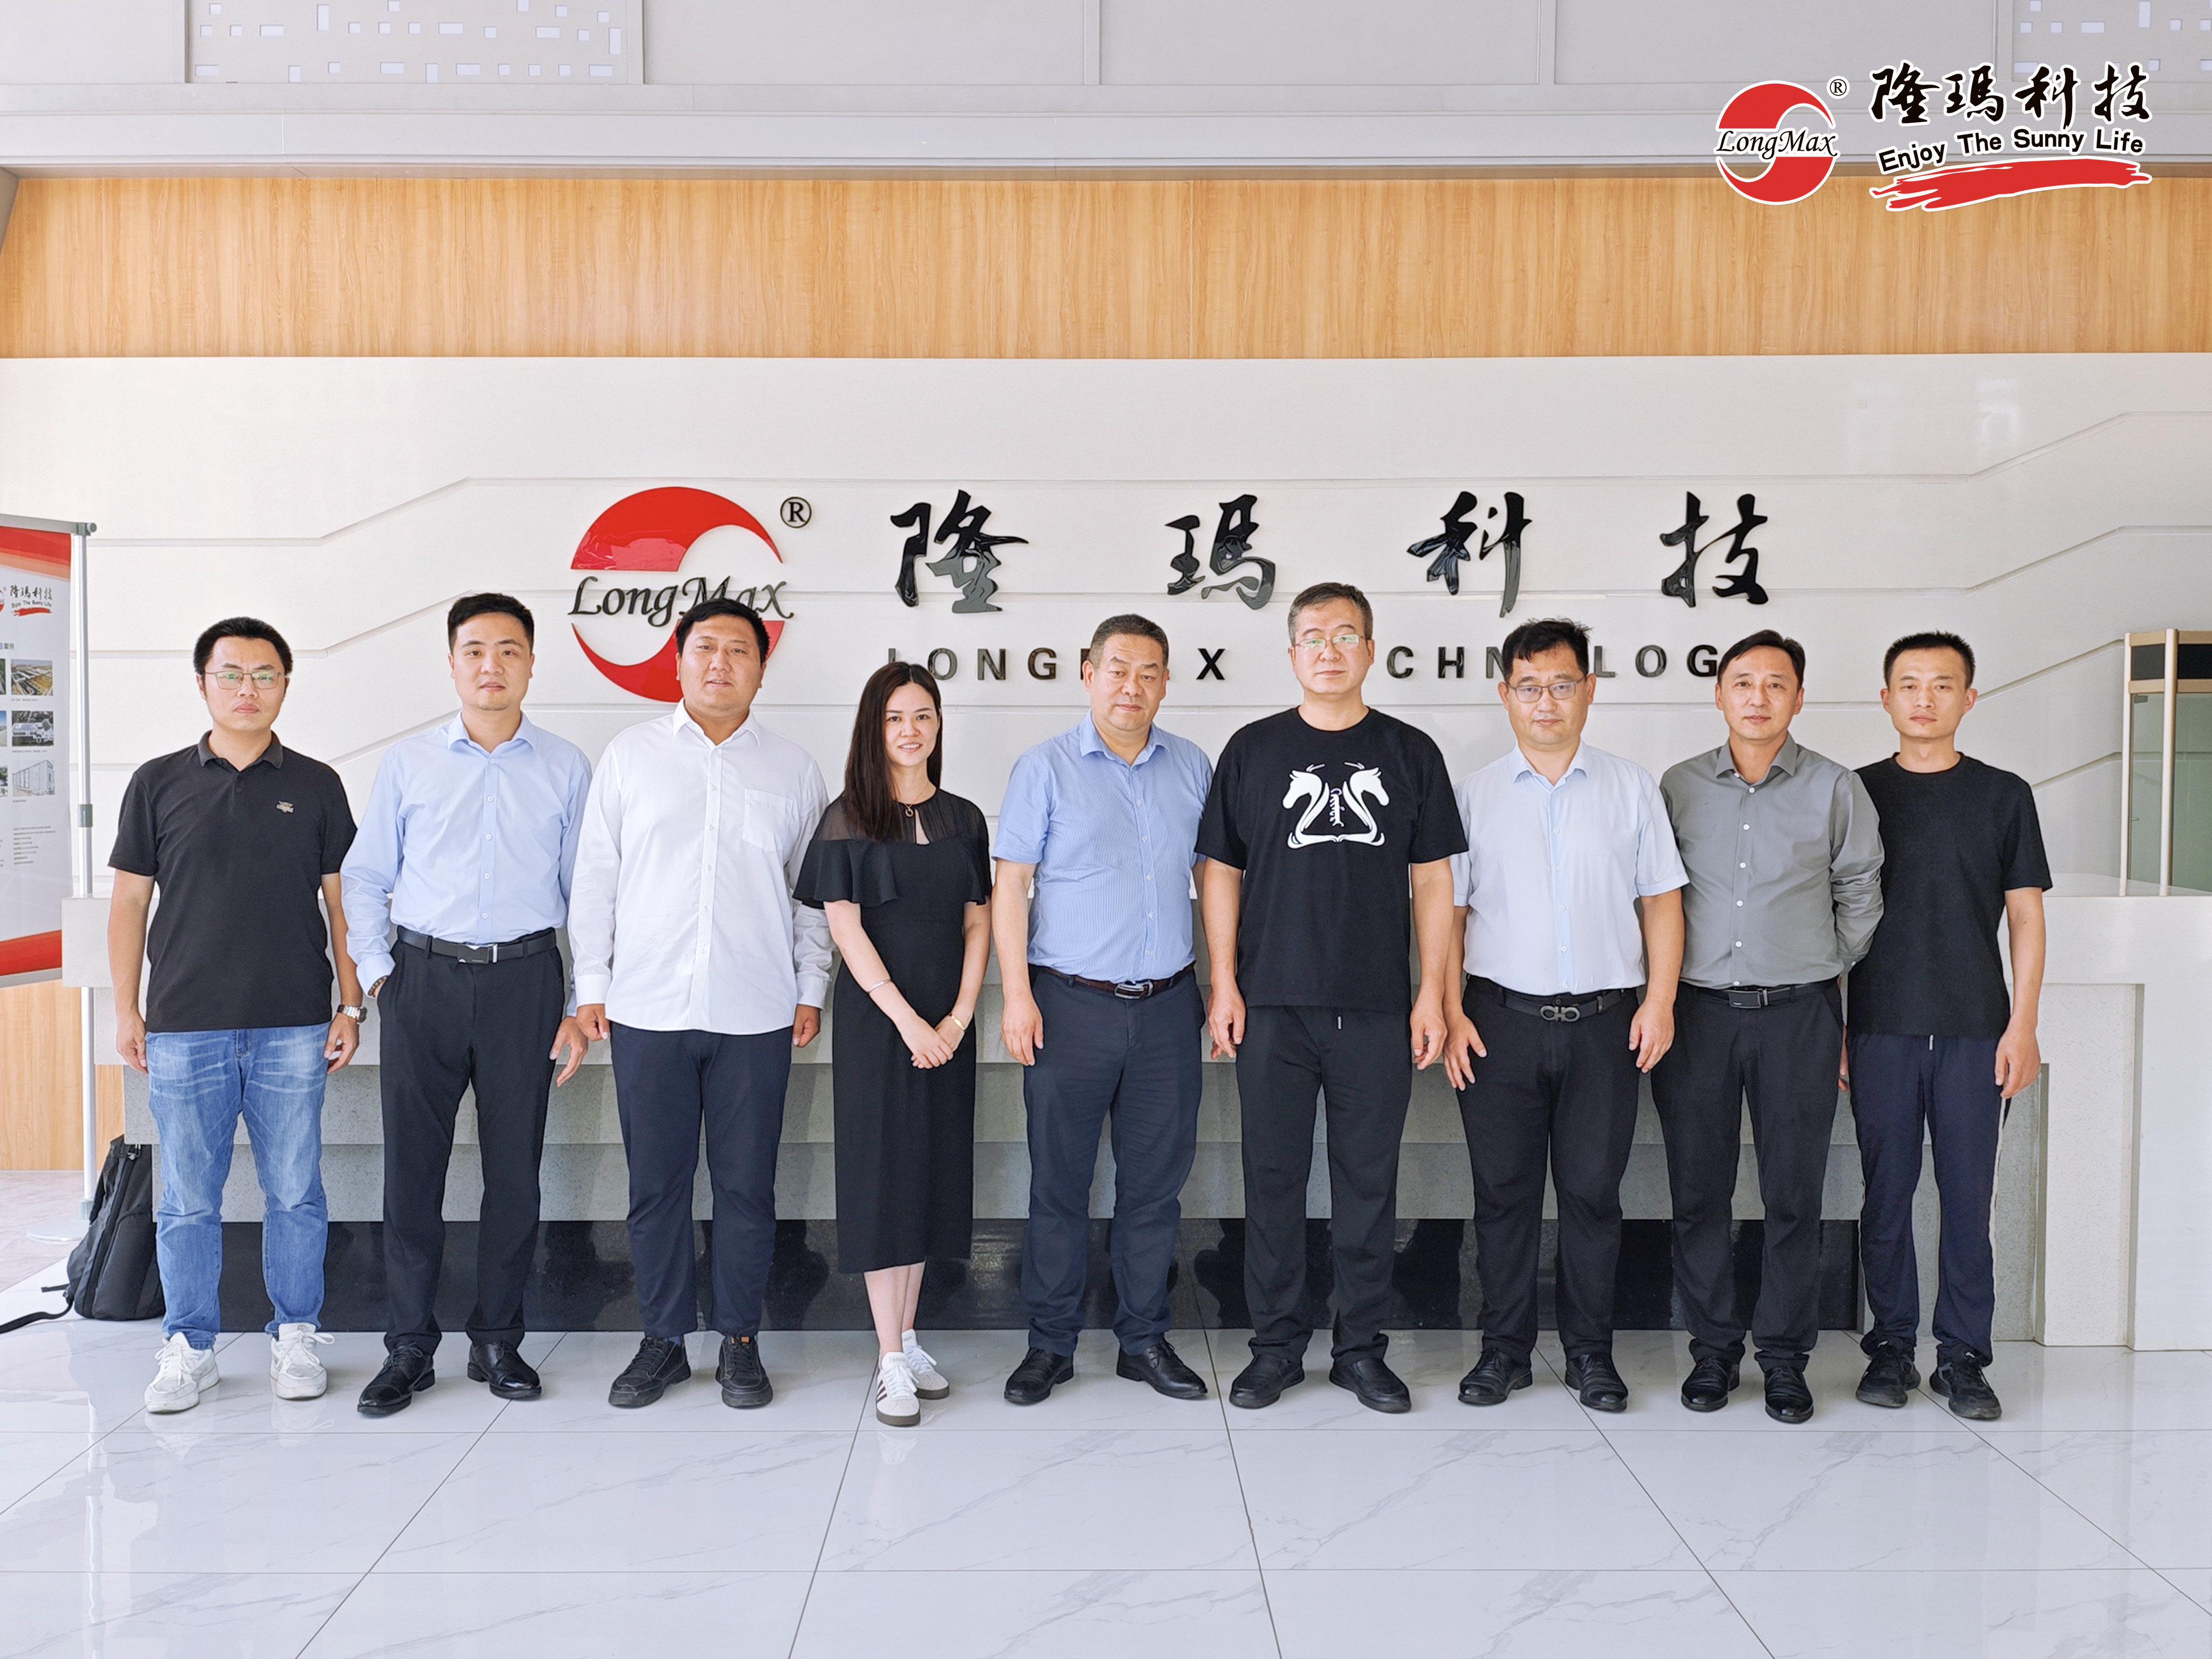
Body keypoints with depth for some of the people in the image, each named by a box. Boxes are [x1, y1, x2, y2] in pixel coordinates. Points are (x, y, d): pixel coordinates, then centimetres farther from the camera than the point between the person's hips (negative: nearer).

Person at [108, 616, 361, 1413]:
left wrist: (350, 1005, 3)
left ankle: (295, 1336, 19)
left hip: (293, 1027, 0)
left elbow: (342, 900, 9)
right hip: (184, 1026, 0)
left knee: (295, 1191, 5)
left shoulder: (315, 786, 7)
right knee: (188, 1198, 6)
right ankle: (188, 1347, 19)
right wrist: (126, 1010, 3)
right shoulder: (158, 783, 6)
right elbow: (129, 900, 8)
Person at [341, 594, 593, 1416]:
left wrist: (581, 1006, 3)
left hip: (524, 979, 0)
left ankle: (498, 1340, 19)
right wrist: (377, 973, 0)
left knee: (515, 1166, 5)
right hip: (422, 977, 1)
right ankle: (409, 1346, 15)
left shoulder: (566, 768, 5)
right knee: (412, 1164, 3)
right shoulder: (408, 762, 7)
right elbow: (363, 877, 11)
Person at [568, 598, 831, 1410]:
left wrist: (811, 991, 5)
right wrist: (590, 985, 3)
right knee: (656, 1185, 6)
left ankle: (741, 1343, 18)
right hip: (647, 1010, 0)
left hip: (756, 1015, 0)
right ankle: (663, 1340, 20)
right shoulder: (630, 755, 7)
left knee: (746, 1185, 5)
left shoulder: (794, 770, 8)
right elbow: (595, 878, 8)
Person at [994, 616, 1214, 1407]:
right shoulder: (1045, 768, -1)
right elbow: (1012, 885, -3)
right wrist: (1017, 994, -10)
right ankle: (1050, 1343, 17)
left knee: (1155, 1181, 9)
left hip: (1167, 1007, 3)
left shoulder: (1193, 767, 9)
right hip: (1072, 1005, -3)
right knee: (1060, 1181, 5)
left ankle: (1144, 1340, 22)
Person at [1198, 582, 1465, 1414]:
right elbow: (1221, 872, 7)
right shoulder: (1253, 749, 6)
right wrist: (1224, 985, -1)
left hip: (1377, 1010, 0)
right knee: (1274, 1177, 5)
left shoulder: (1410, 752, 7)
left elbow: (1431, 881, 7)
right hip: (1273, 1006, 0)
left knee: (1369, 1180, 7)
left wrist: (1432, 993, 1)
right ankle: (1276, 1346, 18)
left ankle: (1362, 1347, 19)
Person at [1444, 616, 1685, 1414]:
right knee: (1503, 1191, 5)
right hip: (1501, 1019, 0)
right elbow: (1446, 908, 6)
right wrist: (1450, 1011, -3)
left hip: (1604, 1020, 0)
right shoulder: (1474, 793, 7)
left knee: (1593, 1191, 4)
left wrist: (1660, 1000, -2)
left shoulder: (1631, 787, 8)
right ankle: (1504, 1349, 17)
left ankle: (1591, 1354, 18)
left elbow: (1661, 900, 8)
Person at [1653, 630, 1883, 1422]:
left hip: (1799, 1009, -1)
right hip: (1698, 1008, 1)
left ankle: (1785, 1355, 15)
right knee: (1698, 1188, 5)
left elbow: (1860, 894, 13)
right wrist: (1662, 992, 10)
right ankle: (1712, 1347, 17)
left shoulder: (1837, 789, 3)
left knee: (1794, 1193, 3)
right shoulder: (1679, 786, 6)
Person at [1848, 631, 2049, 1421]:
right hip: (1881, 1029, 0)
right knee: (1887, 1192, 5)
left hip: (1975, 1030, 0)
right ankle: (1891, 1345, 16)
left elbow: (2025, 915, 6)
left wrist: (2023, 1025, -2)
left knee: (1969, 1194, 2)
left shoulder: (2004, 796, 6)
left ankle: (1962, 1355, 13)